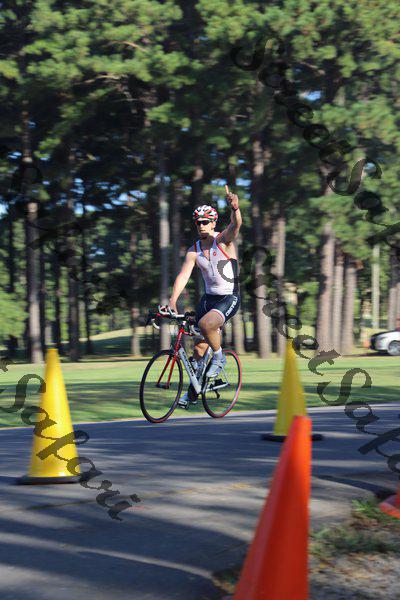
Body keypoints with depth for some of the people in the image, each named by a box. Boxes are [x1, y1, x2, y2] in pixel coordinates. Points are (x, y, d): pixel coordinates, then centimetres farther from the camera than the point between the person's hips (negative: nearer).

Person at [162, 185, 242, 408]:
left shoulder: (224, 239, -11)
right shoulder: (194, 251, 1)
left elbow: (236, 225, -33)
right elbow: (183, 275, -9)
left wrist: (235, 207, -56)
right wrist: (173, 300, -25)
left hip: (230, 298, -5)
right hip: (209, 297, 5)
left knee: (205, 324, -32)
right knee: (199, 347, 5)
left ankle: (219, 358, -5)